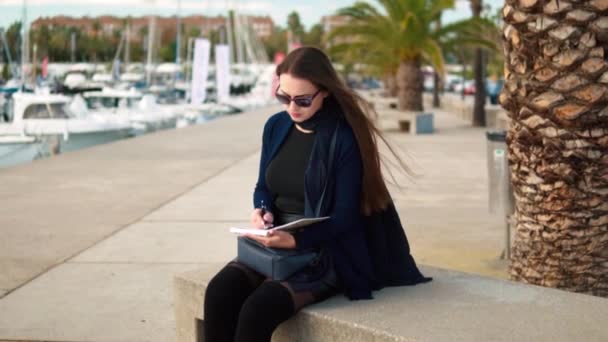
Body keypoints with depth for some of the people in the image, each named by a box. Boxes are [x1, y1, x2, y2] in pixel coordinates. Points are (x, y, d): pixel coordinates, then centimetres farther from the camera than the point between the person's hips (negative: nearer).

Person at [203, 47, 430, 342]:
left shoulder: (344, 138, -13)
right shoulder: (276, 126, 6)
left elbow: (345, 217, -14)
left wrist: (296, 239, -28)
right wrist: (261, 211, -7)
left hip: (326, 252, -6)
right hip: (274, 245, 6)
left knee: (257, 309, -29)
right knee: (219, 292, -22)